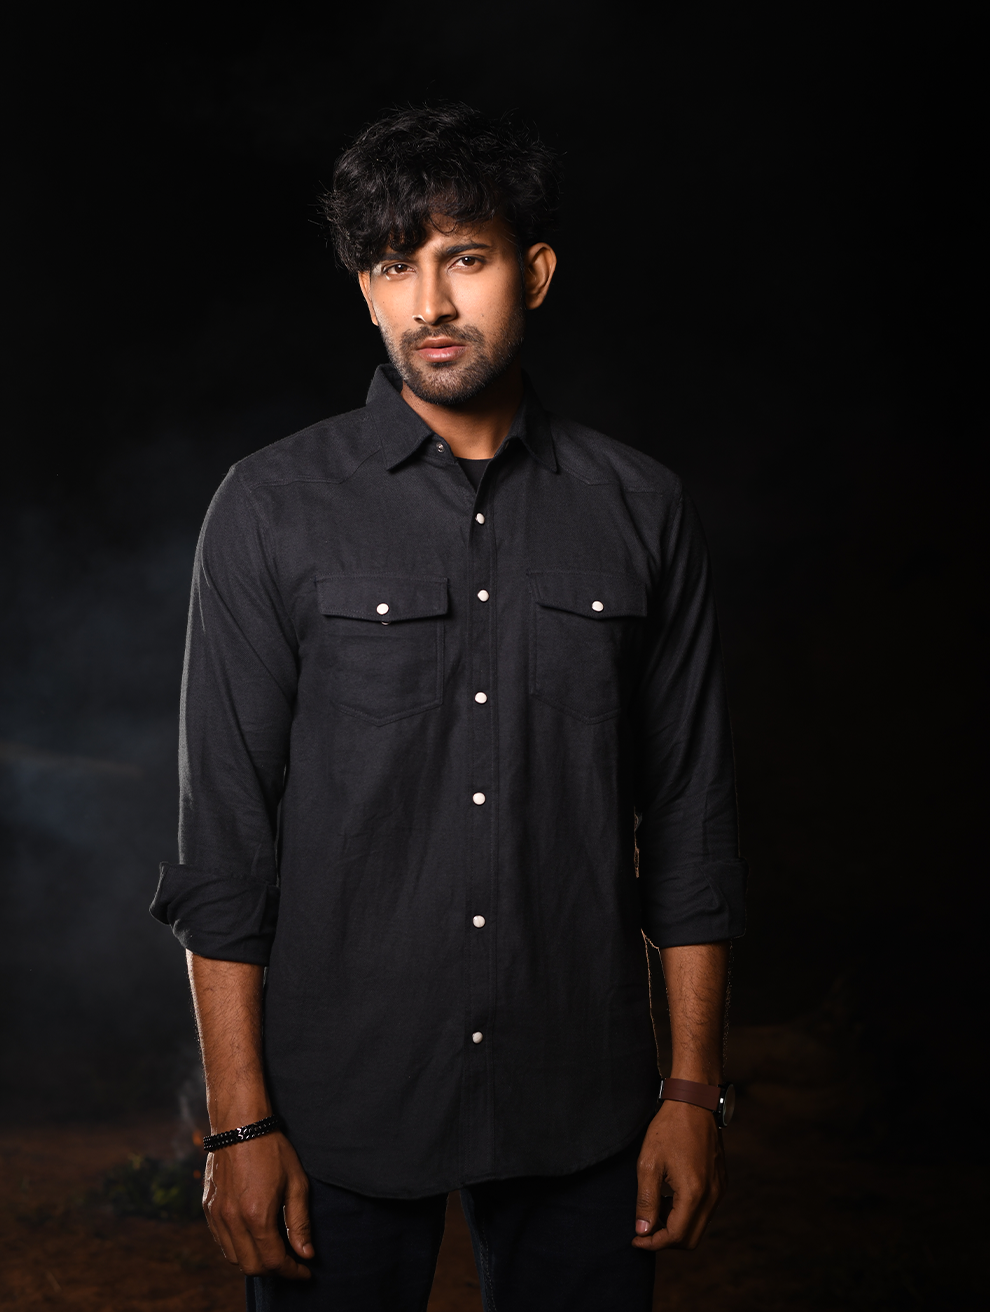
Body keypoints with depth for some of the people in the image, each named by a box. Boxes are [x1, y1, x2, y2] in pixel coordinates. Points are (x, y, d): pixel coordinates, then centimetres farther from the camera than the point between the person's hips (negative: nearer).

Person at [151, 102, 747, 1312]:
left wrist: (694, 1090, 3)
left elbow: (689, 826, 5)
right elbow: (224, 838, -5)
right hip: (341, 1107, -1)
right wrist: (240, 1122, -7)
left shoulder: (639, 513, 2)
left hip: (580, 1111, 2)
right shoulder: (273, 508, -3)